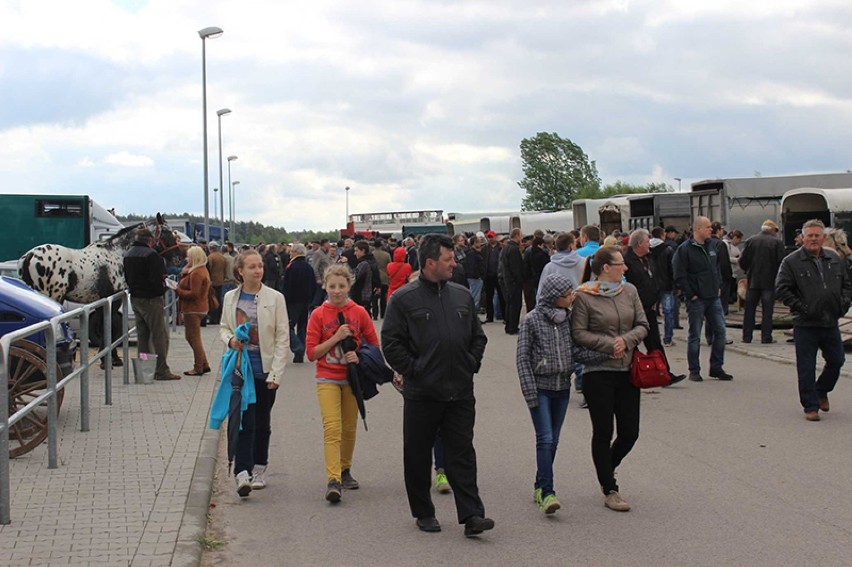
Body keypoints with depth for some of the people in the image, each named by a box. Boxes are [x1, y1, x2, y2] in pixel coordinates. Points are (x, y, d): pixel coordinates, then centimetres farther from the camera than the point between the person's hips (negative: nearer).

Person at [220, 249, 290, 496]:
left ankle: (259, 470, 26)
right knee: (245, 420, -10)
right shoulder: (231, 297, 4)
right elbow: (224, 327, 16)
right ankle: (243, 473, -13)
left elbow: (282, 337, -4)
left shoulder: (275, 298, -4)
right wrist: (230, 340, -8)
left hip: (265, 369, -1)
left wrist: (276, 372, -10)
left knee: (262, 422, 10)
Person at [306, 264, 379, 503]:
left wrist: (359, 356, -12)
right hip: (327, 379, -2)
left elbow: (374, 344, 7)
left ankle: (345, 471, 30)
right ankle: (333, 481, -19)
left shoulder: (359, 312, 1)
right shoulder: (318, 315, -3)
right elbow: (311, 352, -5)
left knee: (349, 428, 10)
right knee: (332, 428, -14)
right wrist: (336, 338, -15)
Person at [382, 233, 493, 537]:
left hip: (460, 392, 3)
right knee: (418, 455, 8)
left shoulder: (462, 296, 10)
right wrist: (412, 370, -10)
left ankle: (471, 515, 1)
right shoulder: (404, 299, -4)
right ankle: (423, 512, 22)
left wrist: (471, 364, 6)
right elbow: (391, 342, -6)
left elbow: (478, 336, 18)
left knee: (462, 454, 1)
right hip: (422, 394, -3)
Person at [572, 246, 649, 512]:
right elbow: (579, 333, -11)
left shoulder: (630, 291, 7)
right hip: (598, 373, -5)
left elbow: (643, 326, 8)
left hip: (628, 371, 5)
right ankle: (610, 491, 12)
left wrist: (626, 340, -11)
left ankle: (606, 468, 36)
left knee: (630, 432, 7)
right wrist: (609, 344, -16)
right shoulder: (584, 296, -8)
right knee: (603, 432, 2)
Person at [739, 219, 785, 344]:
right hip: (769, 281, -3)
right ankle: (766, 337, 1)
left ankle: (747, 336, 9)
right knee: (767, 310, 2)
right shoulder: (777, 242, -6)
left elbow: (742, 260, 0)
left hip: (753, 280, 3)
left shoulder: (751, 240, 2)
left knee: (750, 309, 9)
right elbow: (781, 262, -10)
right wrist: (777, 275, 6)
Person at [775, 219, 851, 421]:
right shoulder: (791, 262, -5)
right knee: (806, 367, 0)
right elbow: (781, 289, -8)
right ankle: (811, 406, 11)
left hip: (831, 323, 5)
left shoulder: (835, 260, 10)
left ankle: (821, 391, 38)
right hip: (805, 325, -4)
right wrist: (800, 307, -13)